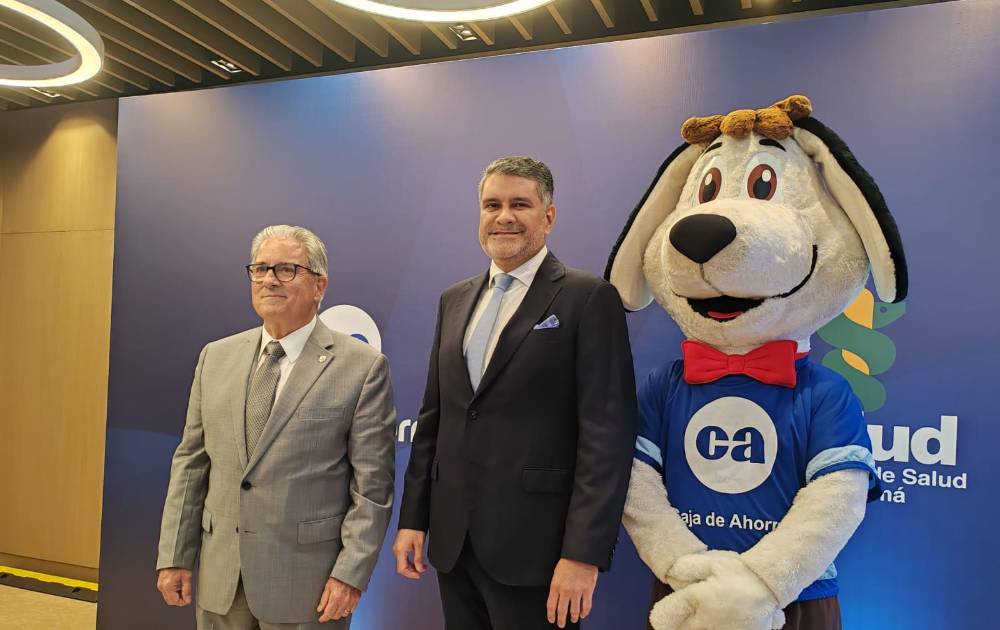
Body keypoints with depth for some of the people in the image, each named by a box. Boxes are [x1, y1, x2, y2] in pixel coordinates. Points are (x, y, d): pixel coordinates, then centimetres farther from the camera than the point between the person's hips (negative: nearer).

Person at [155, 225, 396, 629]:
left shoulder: (362, 367, -9)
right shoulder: (215, 357, 6)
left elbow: (372, 484, -10)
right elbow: (190, 463, 8)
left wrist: (351, 574, -13)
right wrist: (175, 556, 5)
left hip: (306, 579, -4)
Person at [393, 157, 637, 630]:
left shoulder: (589, 298, -8)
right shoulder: (455, 300, 11)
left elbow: (607, 432, -13)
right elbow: (433, 416, 12)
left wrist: (583, 553, -17)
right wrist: (413, 517, 10)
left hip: (534, 547, -5)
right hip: (452, 540, 6)